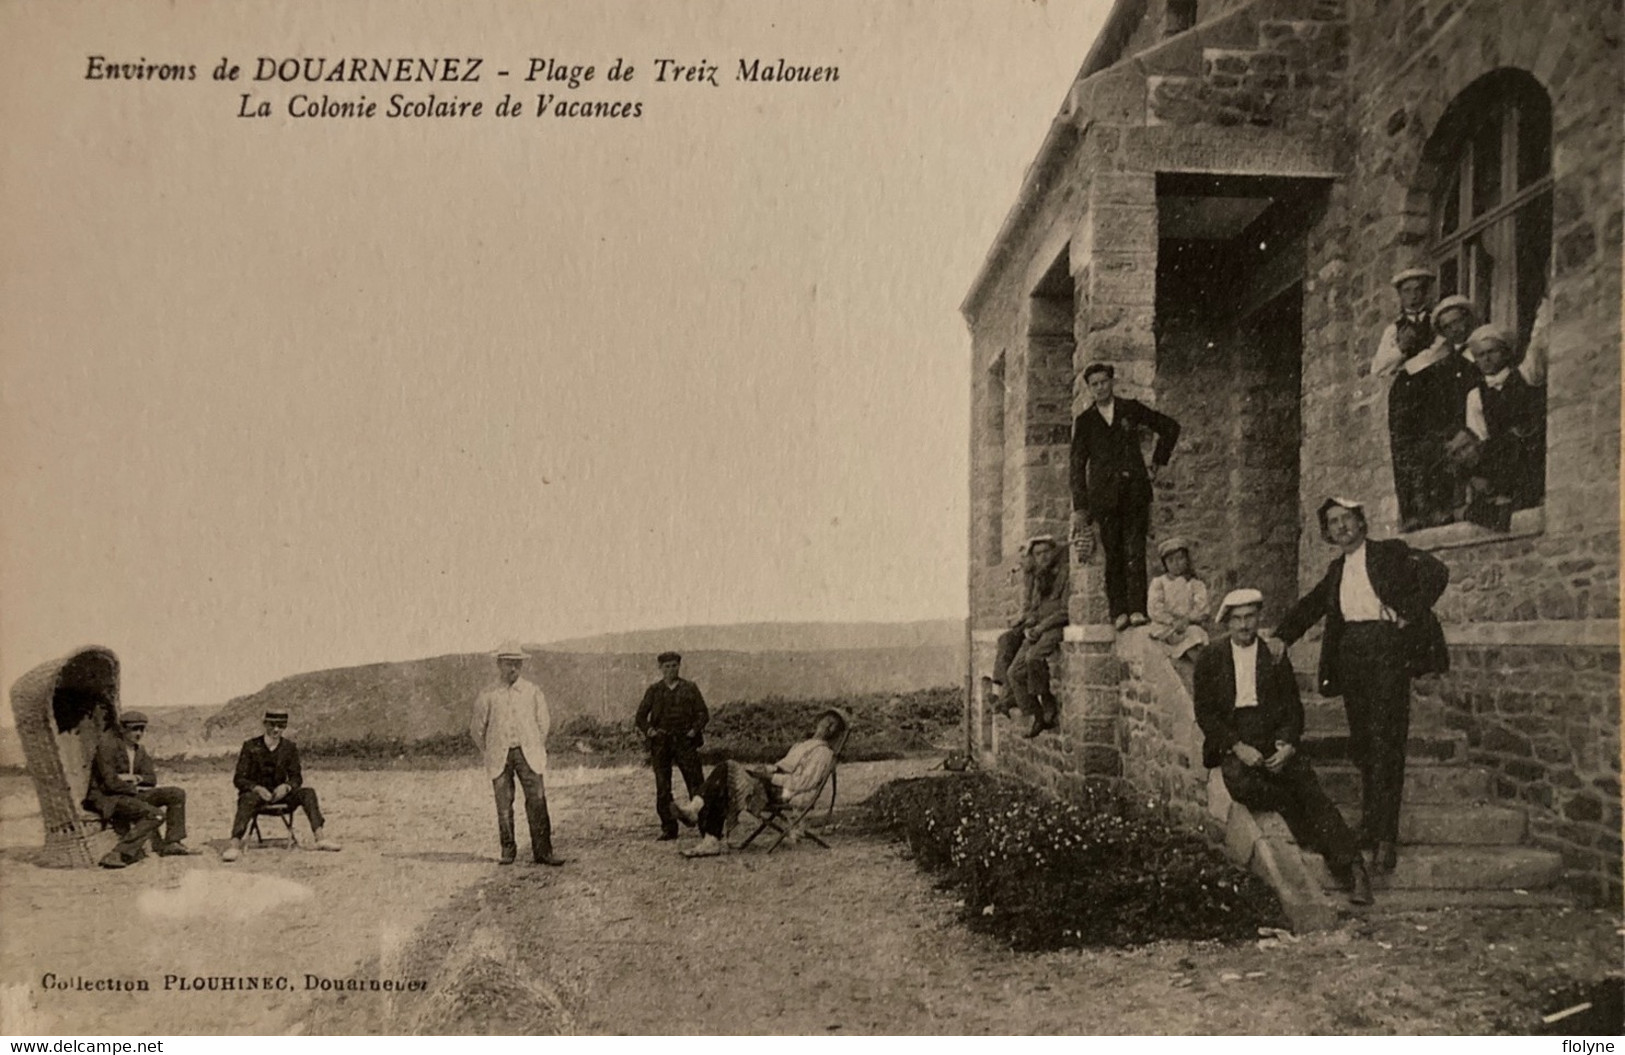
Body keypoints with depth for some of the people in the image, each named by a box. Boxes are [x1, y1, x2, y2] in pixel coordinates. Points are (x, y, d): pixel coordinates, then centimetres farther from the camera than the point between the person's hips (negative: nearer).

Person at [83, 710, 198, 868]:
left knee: (177, 794, -2)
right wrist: (134, 786, -7)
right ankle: (118, 855, -29)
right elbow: (111, 783, -21)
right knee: (156, 814, -28)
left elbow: (152, 779, 7)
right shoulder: (108, 745, -14)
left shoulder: (139, 750, 10)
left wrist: (133, 778, -12)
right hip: (106, 798, -8)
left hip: (130, 795, 8)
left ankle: (171, 843, 1)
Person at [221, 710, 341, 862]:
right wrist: (257, 788, -28)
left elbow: (297, 778, 1)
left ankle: (319, 837, -32)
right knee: (248, 800, -38)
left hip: (279, 792, 3)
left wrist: (286, 786, -23)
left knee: (308, 793, -21)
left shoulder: (289, 748, 1)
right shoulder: (250, 746, -6)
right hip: (254, 791, -3)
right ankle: (235, 845, -52)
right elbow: (239, 779, -8)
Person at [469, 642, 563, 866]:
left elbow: (544, 723, 15)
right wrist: (490, 754, 11)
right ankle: (508, 851, 13)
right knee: (503, 804, 1)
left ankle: (542, 851, -5)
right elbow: (476, 728, 12)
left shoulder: (533, 692, 6)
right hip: (499, 756, 0)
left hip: (528, 753, 0)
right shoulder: (487, 696, 4)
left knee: (537, 801, -7)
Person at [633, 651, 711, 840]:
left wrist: (694, 729, -9)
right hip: (661, 743, 1)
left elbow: (703, 713, 6)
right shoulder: (654, 690, 10)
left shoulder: (690, 688, 8)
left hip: (685, 741, -1)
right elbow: (640, 716, 11)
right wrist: (649, 730, -6)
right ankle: (668, 828, 7)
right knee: (662, 787, 0)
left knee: (696, 784, -5)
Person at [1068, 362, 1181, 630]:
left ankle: (1137, 609, -14)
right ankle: (1118, 612, -3)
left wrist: (1157, 463, 17)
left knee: (1135, 550, -10)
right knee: (1113, 554, -4)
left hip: (1134, 489, 0)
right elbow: (1078, 466, 9)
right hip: (1104, 494, 0)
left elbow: (1170, 427, 22)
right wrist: (1079, 507, 1)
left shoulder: (1131, 409, 12)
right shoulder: (1084, 422, 11)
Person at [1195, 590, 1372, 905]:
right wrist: (1238, 747, -12)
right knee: (1241, 782, -32)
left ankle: (1350, 867, -26)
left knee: (1306, 782, -25)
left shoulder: (1276, 656, 14)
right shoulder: (1210, 660, 10)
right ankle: (1315, 835, -18)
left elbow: (1293, 708, 10)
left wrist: (1288, 746, -9)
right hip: (1231, 744, -1)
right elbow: (1204, 713, 3)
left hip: (1274, 742, 1)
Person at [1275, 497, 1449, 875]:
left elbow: (1436, 572, -6)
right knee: (1362, 743, 8)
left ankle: (1386, 837, -11)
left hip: (1387, 647, -5)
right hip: (1350, 653, 6)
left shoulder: (1388, 552, 4)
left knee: (1386, 741, -10)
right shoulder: (1336, 569, 20)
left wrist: (1408, 615, -11)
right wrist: (1280, 637, 8)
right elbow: (1309, 606, 22)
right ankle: (1370, 825, 18)